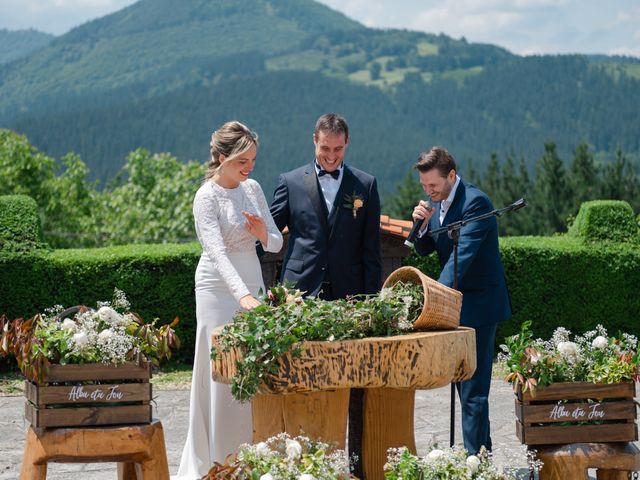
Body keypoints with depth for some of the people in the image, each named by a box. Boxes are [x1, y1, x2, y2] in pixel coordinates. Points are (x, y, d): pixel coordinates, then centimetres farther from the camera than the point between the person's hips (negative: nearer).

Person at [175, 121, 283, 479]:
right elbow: (217, 252, -26)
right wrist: (243, 296, -39)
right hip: (220, 290, -6)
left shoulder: (253, 189, 6)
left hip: (252, 286, 6)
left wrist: (263, 233, -13)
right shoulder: (208, 197, -13)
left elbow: (276, 244, 11)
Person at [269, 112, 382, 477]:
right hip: (302, 295, 0)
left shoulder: (365, 185, 9)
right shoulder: (291, 182, 7)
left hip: (349, 296, 0)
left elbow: (371, 249, 7)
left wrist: (370, 298, 0)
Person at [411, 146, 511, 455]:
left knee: (472, 386, -10)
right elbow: (425, 250, 13)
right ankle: (481, 448, 24)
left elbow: (462, 254, -29)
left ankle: (475, 456, -8)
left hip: (477, 304, -9)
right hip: (454, 302, 9)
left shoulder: (475, 202, -19)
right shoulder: (438, 203, 8)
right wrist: (422, 224, -8)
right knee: (462, 380, 14)